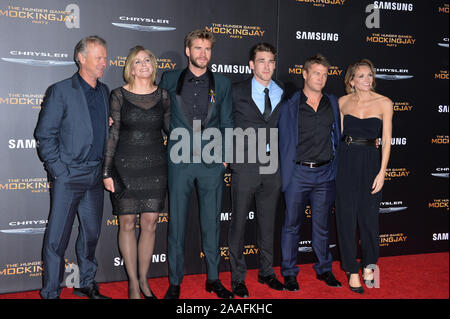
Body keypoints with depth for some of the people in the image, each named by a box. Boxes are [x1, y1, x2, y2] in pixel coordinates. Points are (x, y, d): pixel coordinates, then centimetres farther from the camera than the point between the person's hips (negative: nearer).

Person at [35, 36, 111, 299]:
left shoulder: (104, 92, 11)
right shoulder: (61, 91, -7)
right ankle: (51, 292, 15)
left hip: (96, 176, 6)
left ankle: (86, 284, 30)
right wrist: (59, 171, -11)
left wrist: (105, 168, 8)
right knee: (57, 237, 1)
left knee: (92, 232, 14)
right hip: (69, 176, -6)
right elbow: (45, 134, -8)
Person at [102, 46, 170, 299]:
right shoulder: (119, 95, -1)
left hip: (155, 166, 2)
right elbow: (112, 134, -1)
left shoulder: (163, 95, 6)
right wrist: (107, 171, -3)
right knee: (127, 224, 3)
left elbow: (171, 129, 13)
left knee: (150, 224, 5)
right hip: (125, 165, -2)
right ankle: (133, 282, 16)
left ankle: (143, 279, 21)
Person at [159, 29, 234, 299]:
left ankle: (214, 278, 23)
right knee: (177, 222, 5)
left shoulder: (222, 84, 8)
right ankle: (175, 282, 18)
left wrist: (225, 155, 2)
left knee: (212, 222, 9)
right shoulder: (170, 80, 6)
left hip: (211, 162, 1)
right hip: (180, 160, -1)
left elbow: (227, 123, 10)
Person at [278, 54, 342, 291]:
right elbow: (284, 141, 0)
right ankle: (289, 273, 17)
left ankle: (324, 269, 27)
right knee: (292, 225, 5)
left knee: (322, 225, 12)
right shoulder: (290, 105, -1)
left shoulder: (332, 103, 10)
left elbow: (337, 137, 14)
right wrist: (285, 174, -4)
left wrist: (335, 168, 8)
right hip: (298, 172, -3)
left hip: (325, 174, 3)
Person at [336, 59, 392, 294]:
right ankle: (352, 270, 17)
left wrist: (382, 172, -9)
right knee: (346, 216, 3)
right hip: (345, 162, 2)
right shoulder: (343, 102, 6)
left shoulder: (384, 103, 0)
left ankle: (369, 265, 27)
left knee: (368, 217, 2)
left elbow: (386, 140, -2)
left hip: (370, 162, -1)